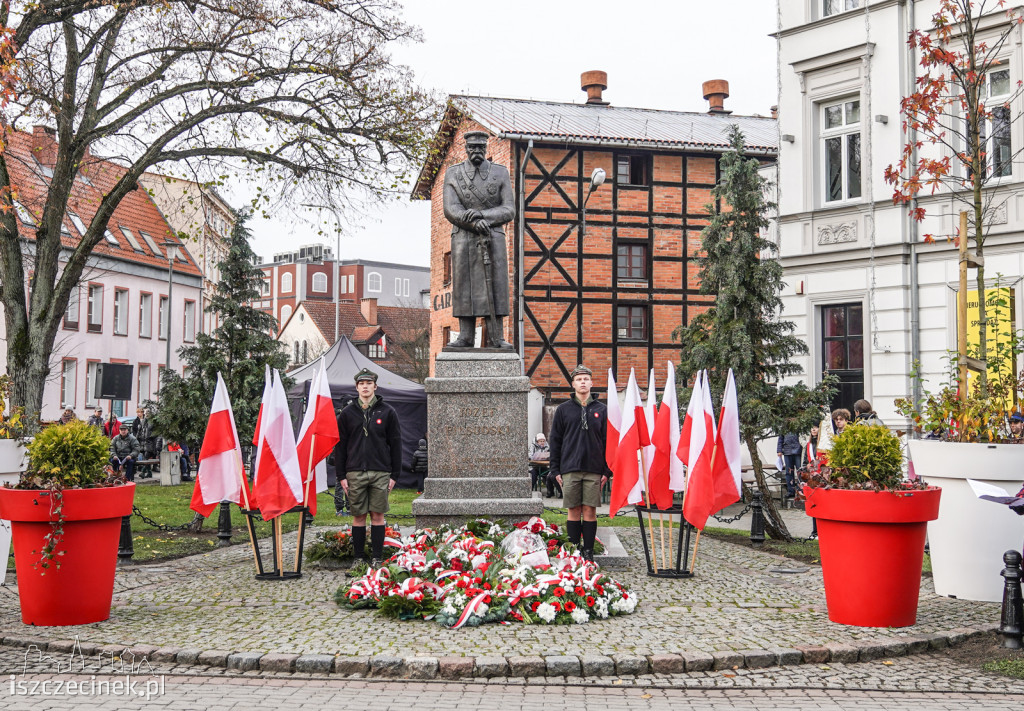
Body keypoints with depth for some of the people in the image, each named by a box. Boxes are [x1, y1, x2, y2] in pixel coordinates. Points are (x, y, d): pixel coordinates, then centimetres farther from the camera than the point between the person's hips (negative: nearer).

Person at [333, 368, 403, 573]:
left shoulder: (387, 412, 5)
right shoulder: (347, 413, 8)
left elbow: (396, 444, 6)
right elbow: (340, 446, 9)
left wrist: (394, 475, 1)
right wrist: (341, 476, 2)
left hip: (380, 473, -1)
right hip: (355, 473, 1)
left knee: (377, 516, 2)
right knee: (358, 516, 4)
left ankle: (377, 559, 9)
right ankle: (359, 559, 13)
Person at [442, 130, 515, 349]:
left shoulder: (501, 173, 6)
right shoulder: (452, 174, 6)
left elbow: (509, 211, -1)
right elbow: (450, 210, -5)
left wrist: (481, 214, -17)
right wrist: (475, 224, -21)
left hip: (493, 239, 0)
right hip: (463, 239, 0)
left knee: (495, 286, -4)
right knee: (464, 286, -1)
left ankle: (496, 337, -2)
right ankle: (466, 336, 2)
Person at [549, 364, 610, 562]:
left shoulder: (601, 410, 9)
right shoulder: (564, 409, 7)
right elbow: (555, 441, 8)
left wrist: (607, 470, 2)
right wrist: (555, 470, 2)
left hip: (594, 469, 0)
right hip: (570, 469, 0)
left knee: (590, 511, 1)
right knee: (573, 511, 2)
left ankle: (588, 551, 8)